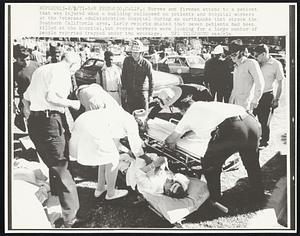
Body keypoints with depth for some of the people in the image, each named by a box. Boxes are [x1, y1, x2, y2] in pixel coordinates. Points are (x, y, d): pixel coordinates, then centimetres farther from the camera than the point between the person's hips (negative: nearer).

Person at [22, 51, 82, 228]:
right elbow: (51, 96, -21)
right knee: (62, 169, -6)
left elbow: (26, 97, 22)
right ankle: (70, 218, -4)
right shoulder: (62, 72, -7)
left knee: (53, 166, 22)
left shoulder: (41, 70, 20)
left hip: (34, 122, 9)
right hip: (51, 121, -9)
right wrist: (71, 103, -8)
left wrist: (28, 111, 36)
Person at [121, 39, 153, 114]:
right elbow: (123, 75, 8)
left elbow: (151, 80, -4)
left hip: (142, 91, -3)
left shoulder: (146, 64, -13)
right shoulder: (127, 60, -5)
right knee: (129, 113, 8)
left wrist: (150, 95, -2)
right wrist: (124, 88, 7)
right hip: (130, 91, 3)